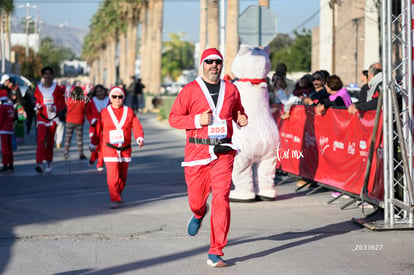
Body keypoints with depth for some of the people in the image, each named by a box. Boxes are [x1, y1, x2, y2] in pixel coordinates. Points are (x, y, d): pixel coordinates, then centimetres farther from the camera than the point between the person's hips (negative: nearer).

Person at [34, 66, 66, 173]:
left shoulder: (57, 89, 0)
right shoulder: (38, 88, 4)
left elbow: (62, 102, 3)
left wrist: (55, 108, -15)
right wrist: (37, 106, -4)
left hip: (53, 117, 1)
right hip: (42, 117, -1)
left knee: (50, 141, 9)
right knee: (41, 139, -15)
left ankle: (49, 162, 25)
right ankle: (39, 163, -23)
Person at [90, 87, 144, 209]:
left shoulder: (129, 112, 3)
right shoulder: (104, 113, 1)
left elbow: (136, 126, -3)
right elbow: (98, 129, 9)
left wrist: (140, 138, -22)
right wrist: (93, 144, 16)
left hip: (125, 149, 2)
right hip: (110, 149, -2)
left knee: (122, 176, 12)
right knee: (112, 176, -14)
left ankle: (119, 194, 35)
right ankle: (115, 200, -12)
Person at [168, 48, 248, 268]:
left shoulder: (231, 89, 10)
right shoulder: (190, 90, 1)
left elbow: (238, 111, 26)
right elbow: (173, 118, 0)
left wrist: (242, 119, 3)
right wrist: (197, 120, -15)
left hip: (224, 152, 1)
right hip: (197, 151, -1)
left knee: (221, 198, -11)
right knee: (196, 198, 7)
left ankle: (216, 253, -7)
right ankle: (199, 214, 49)